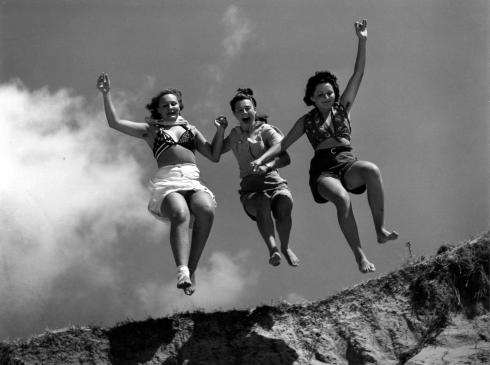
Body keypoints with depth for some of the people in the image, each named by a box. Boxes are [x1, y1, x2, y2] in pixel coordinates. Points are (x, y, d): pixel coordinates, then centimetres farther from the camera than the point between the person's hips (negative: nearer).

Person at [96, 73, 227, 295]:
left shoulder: (190, 130, 32)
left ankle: (192, 270, -31)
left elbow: (214, 156, 28)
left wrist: (220, 131, 17)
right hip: (167, 182, -2)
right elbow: (114, 122, 17)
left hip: (193, 181, 2)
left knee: (206, 210, -35)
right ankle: (182, 271, -55)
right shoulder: (151, 130, 25)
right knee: (180, 214, -37)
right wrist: (106, 94, 10)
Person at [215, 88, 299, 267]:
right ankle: (272, 249, -43)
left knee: (284, 205, -34)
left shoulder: (266, 130, 7)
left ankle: (285, 247, -8)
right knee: (262, 204, -36)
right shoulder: (235, 134, 21)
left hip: (273, 181, -1)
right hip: (250, 187, 1)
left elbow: (285, 158, -5)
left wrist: (267, 165, -25)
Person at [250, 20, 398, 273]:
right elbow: (283, 144, 13)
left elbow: (358, 75, 13)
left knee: (372, 170, -37)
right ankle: (360, 256, -37)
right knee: (342, 198, -37)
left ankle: (380, 229, -31)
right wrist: (262, 159, -5)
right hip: (323, 169, -1)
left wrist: (362, 41, 6)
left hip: (348, 163, 2)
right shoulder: (307, 121, 16)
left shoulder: (342, 108, 18)